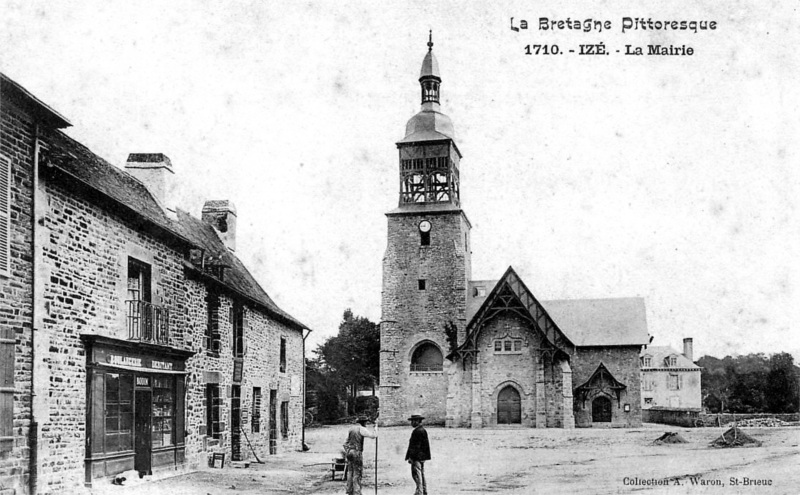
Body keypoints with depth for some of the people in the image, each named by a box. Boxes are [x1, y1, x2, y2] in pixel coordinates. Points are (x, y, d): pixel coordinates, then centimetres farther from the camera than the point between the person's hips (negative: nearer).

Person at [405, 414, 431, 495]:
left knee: (416, 474, -10)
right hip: (422, 457, 11)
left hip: (417, 457, -11)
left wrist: (411, 457, -19)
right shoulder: (423, 430, 15)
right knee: (421, 474, 15)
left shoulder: (417, 431, -17)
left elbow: (416, 446, -21)